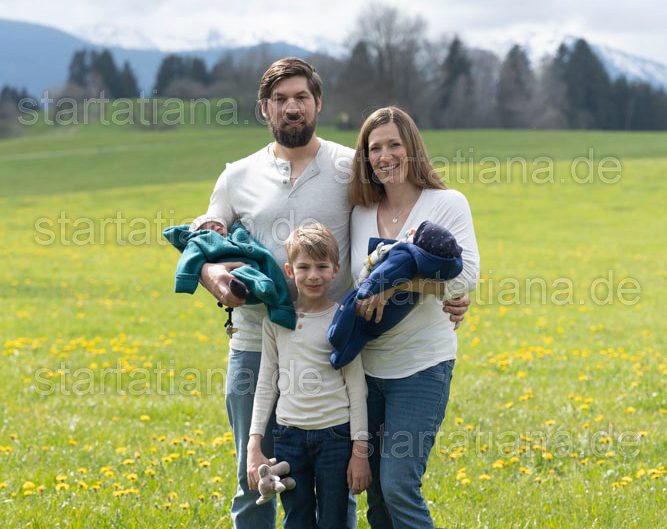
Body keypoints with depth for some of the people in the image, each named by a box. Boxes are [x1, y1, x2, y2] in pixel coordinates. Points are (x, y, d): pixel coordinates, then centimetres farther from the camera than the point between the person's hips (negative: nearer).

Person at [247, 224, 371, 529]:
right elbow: (266, 384, 10)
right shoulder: (276, 320, 5)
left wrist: (360, 451, -4)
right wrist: (254, 447, 5)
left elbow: (357, 388, -1)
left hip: (335, 434, -2)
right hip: (289, 435, 2)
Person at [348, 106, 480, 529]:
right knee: (376, 494, 8)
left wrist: (395, 281, -26)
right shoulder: (361, 215, 10)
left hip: (421, 367, -5)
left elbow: (466, 275, -17)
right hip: (367, 366, 5)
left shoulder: (447, 204, -4)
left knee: (399, 487, -14)